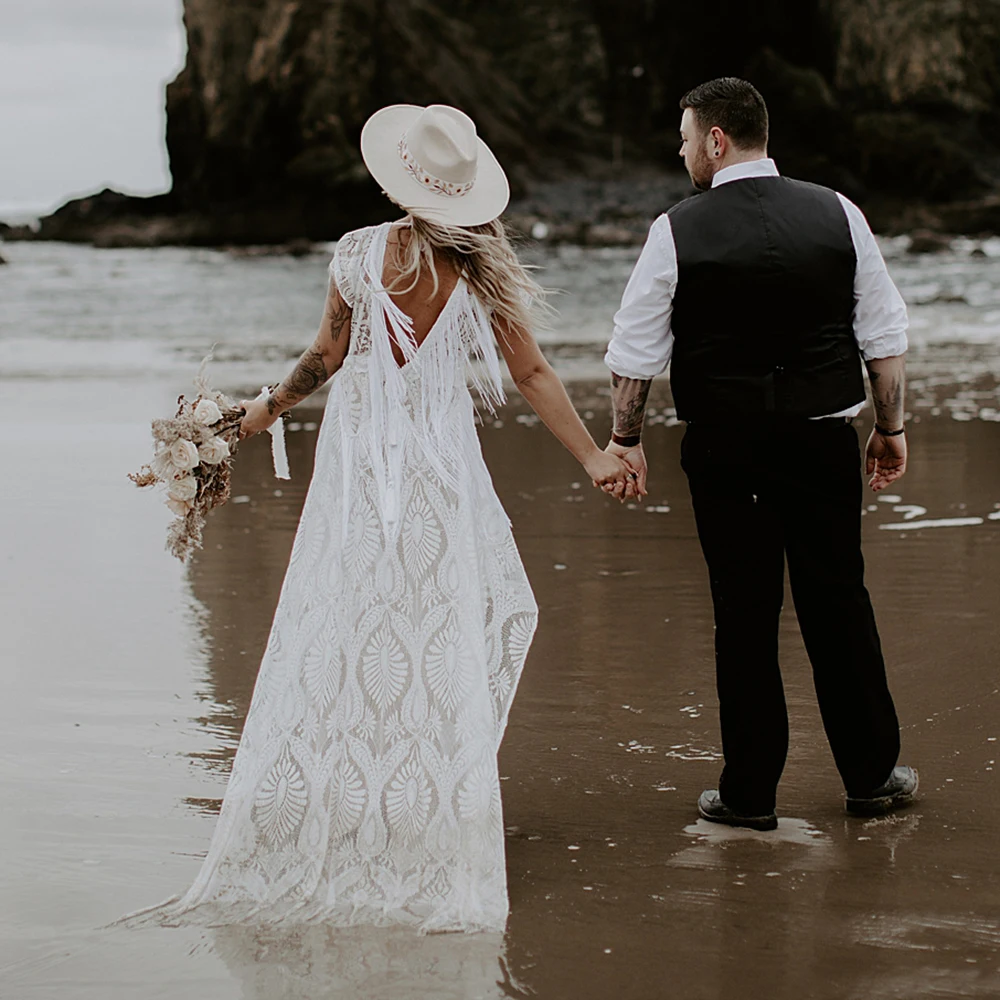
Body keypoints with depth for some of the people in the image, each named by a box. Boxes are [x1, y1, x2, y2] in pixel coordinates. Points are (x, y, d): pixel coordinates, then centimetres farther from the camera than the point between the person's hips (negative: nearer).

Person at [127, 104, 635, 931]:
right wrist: (593, 456, 3)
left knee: (344, 628, 6)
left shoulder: (361, 253, -8)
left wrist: (270, 408, 15)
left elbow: (330, 354, -1)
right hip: (441, 462, 0)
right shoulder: (483, 270, -5)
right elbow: (533, 374, -3)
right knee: (442, 629, 8)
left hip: (361, 457, 0)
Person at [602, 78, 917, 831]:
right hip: (824, 439, 2)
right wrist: (891, 427, 14)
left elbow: (635, 353, -2)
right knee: (838, 600, 12)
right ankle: (872, 775, 22)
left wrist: (625, 439, 11)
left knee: (744, 614, 4)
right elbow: (886, 335, 4)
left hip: (724, 447, -2)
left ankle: (750, 793, 11)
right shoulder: (838, 215, 1)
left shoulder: (679, 232, -7)